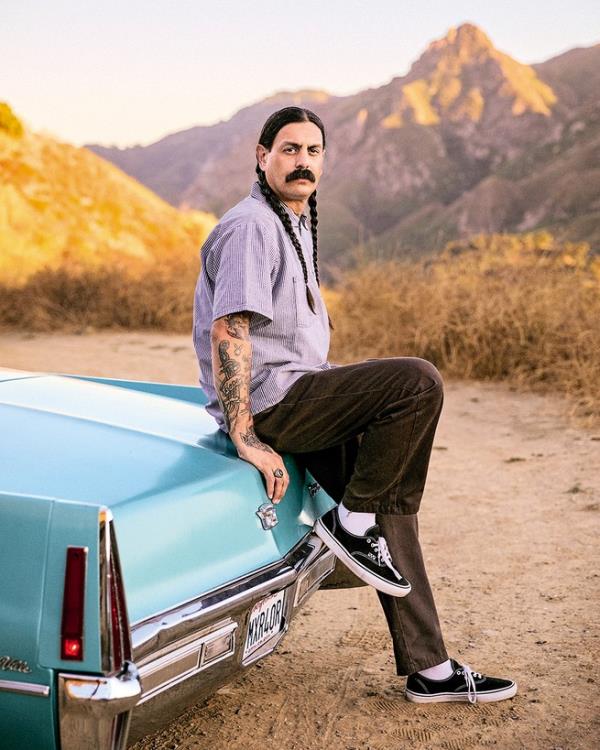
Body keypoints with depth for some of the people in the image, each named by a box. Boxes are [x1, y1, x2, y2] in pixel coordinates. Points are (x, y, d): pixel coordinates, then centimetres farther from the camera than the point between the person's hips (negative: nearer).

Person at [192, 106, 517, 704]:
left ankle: (428, 670, 13)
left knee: (391, 508, 7)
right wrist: (246, 438, -26)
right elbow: (228, 334, -22)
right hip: (269, 402, -10)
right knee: (419, 381, -22)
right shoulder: (251, 227, -13)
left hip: (297, 399, 10)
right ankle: (352, 523, -9)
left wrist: (338, 399, 24)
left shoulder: (298, 226, 20)